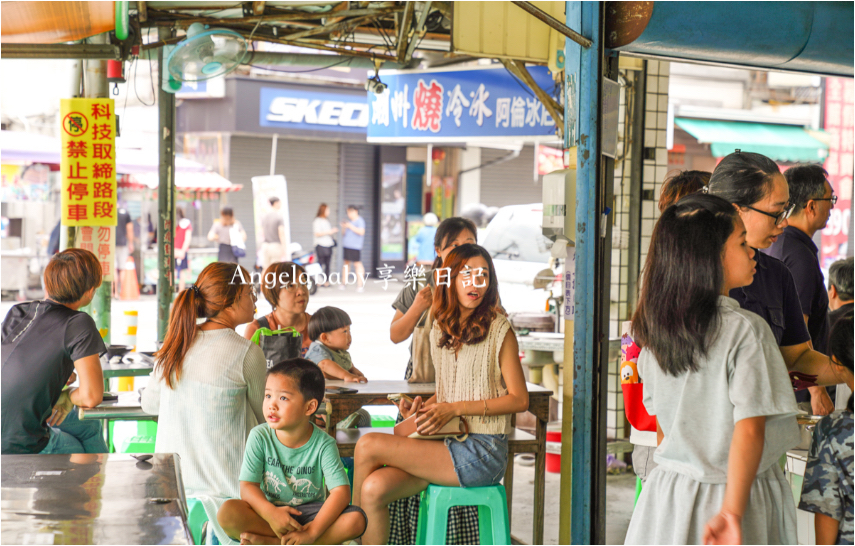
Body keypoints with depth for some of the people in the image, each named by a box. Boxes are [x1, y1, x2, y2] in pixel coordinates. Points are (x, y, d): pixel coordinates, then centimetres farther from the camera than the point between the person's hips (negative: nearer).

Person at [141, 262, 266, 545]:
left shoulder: (175, 344, 3)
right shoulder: (247, 354, -14)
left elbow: (149, 403, 16)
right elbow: (264, 417, 1)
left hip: (172, 476, 6)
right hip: (224, 481, -6)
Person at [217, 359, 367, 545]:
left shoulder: (323, 444, -11)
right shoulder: (260, 437, -8)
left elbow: (341, 492, -19)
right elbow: (248, 487, -11)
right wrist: (271, 513, -32)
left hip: (310, 512, 0)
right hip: (269, 510, 0)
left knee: (356, 520, -28)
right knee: (227, 512, -30)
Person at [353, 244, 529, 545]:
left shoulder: (499, 330, -5)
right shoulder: (440, 331, 14)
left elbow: (519, 399, -7)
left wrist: (454, 408, -14)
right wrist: (423, 406, 0)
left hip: (482, 452, -6)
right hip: (446, 446, 6)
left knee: (368, 445, -17)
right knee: (374, 488, -21)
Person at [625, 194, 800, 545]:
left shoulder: (656, 331, 3)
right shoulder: (747, 330, -15)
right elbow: (749, 428, -21)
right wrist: (732, 512, -20)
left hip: (669, 492, 6)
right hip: (731, 493, -6)